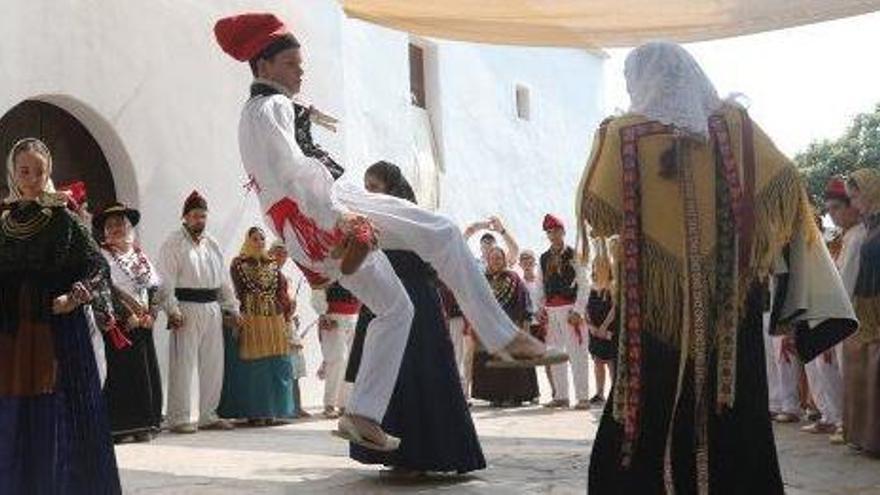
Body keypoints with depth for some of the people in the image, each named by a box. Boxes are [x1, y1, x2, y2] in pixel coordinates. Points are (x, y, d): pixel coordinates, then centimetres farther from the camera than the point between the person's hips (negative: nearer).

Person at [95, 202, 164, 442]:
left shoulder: (140, 255, 15)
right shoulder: (103, 255, -2)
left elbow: (155, 286, 13)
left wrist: (151, 314, -2)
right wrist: (128, 316, -15)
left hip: (144, 322, 6)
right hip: (120, 324, -5)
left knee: (148, 372, 4)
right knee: (123, 372, -6)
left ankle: (144, 425, 11)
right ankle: (122, 426, -1)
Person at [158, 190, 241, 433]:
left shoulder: (212, 244, 19)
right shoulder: (174, 243, -1)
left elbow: (224, 279, 21)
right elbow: (166, 280, -9)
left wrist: (233, 308, 16)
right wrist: (173, 310, -18)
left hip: (212, 309, 7)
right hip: (187, 309, -7)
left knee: (213, 364, 9)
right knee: (183, 365, -7)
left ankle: (208, 415, 18)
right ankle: (179, 418, -2)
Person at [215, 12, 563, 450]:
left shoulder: (251, 116, 30)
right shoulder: (271, 107, -2)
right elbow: (293, 172, -18)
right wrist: (339, 218, -26)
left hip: (308, 240, 11)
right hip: (320, 215, -11)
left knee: (394, 307, 13)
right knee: (441, 233, -18)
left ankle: (362, 415, 10)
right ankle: (504, 338, -25)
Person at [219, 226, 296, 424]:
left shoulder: (272, 264, 15)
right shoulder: (239, 264, 3)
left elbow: (282, 293, 13)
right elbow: (238, 293, -3)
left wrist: (287, 319, 6)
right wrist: (237, 320, -11)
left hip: (275, 320, 4)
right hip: (250, 320, -4)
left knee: (276, 366, 2)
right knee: (253, 367, -4)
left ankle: (272, 411, 9)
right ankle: (254, 412, 2)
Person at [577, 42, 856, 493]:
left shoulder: (622, 134, -4)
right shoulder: (734, 123, 3)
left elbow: (595, 213, -2)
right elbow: (786, 185, 0)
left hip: (655, 308, -2)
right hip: (730, 303, 2)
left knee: (651, 420, 6)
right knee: (735, 422, 10)